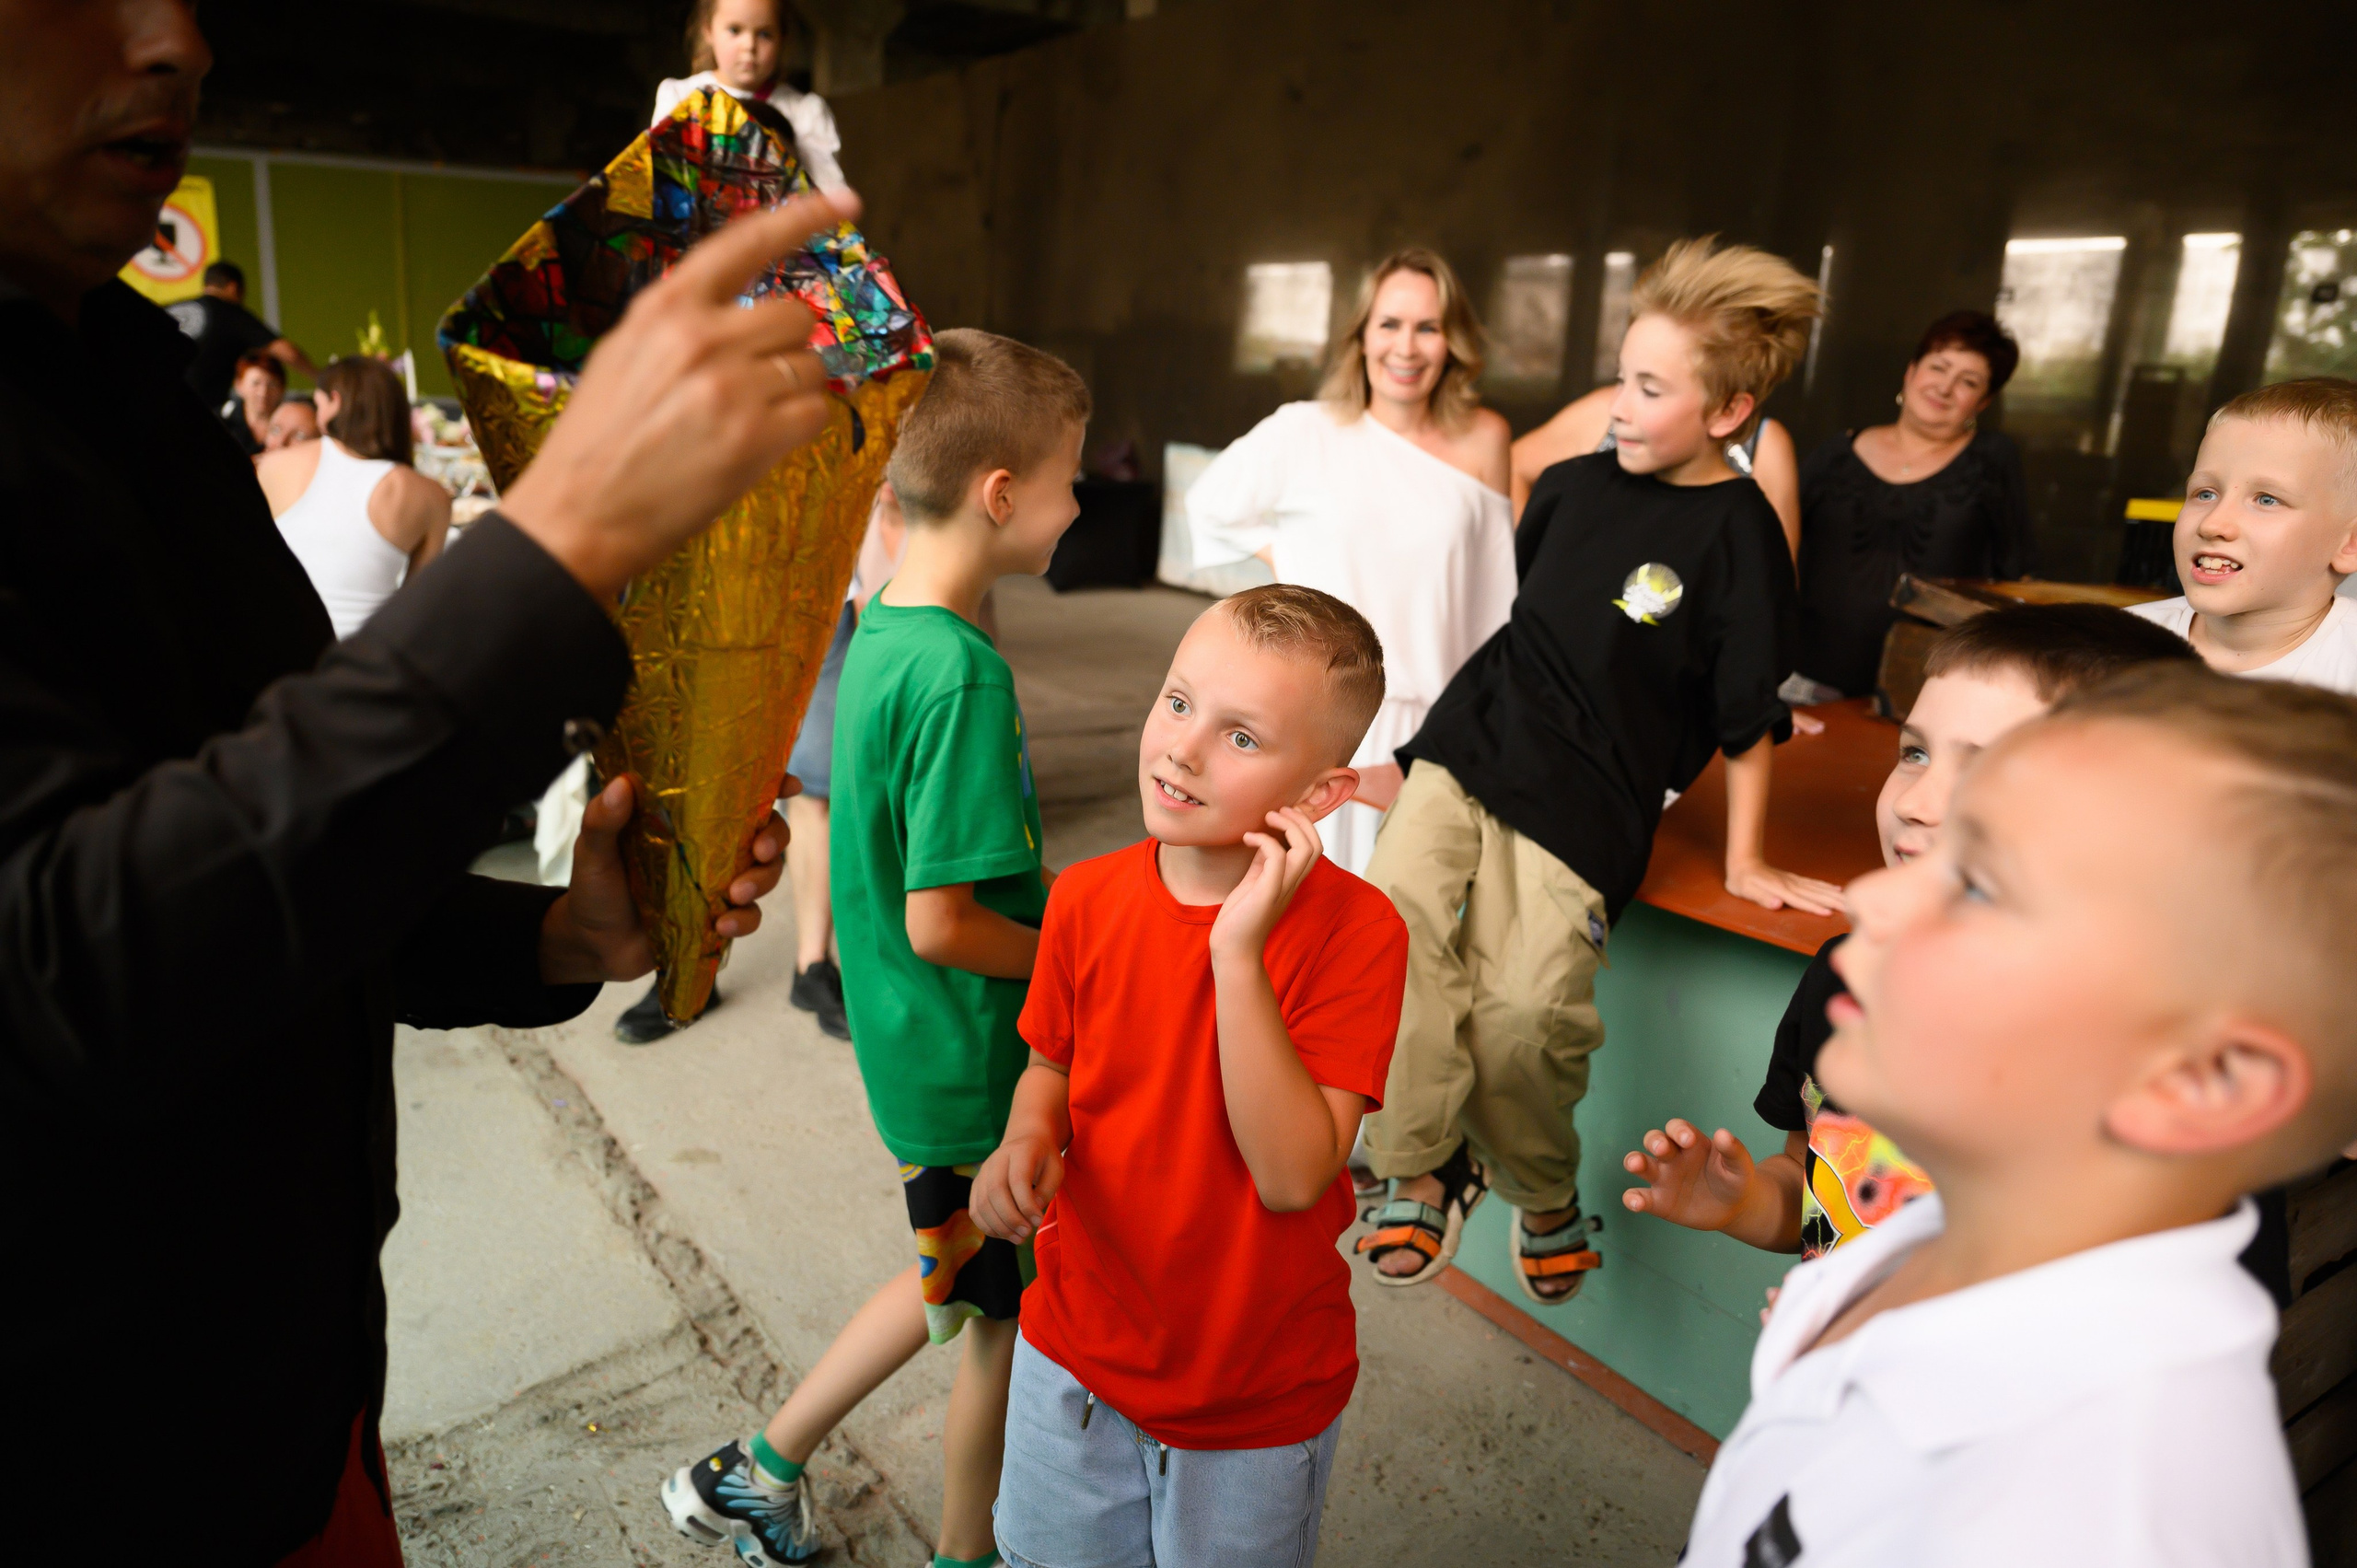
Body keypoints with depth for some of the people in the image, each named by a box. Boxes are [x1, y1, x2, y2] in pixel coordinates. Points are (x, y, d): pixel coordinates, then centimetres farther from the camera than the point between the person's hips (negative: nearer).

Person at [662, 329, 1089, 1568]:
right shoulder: (962, 674, -26)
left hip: (912, 1045, 9)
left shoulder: (880, 627, 3)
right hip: (972, 1065, -9)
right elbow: (942, 925, -26)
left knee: (959, 1280, 27)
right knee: (1010, 1322, 14)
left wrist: (1047, 894, 10)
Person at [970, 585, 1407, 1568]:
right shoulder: (1087, 898, -11)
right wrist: (1026, 1142, -15)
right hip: (1075, 1353, 4)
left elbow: (1295, 1174, -29)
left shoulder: (1356, 931, -23)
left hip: (1259, 1401, -3)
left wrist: (1239, 951, -34)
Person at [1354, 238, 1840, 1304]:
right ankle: (1425, 1172, -2)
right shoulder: (1573, 486, 9)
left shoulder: (1736, 530, -7)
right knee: (1396, 920, -18)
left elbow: (1748, 718, -3)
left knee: (1521, 1018, -15)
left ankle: (1544, 1199, 16)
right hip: (1468, 745, 5)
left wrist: (1744, 865, 1)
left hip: (1585, 805, -5)